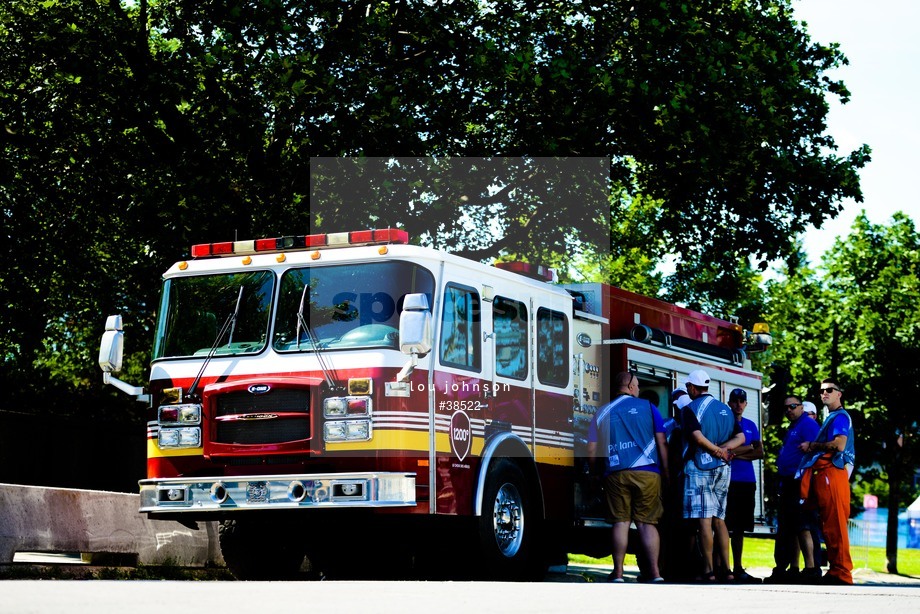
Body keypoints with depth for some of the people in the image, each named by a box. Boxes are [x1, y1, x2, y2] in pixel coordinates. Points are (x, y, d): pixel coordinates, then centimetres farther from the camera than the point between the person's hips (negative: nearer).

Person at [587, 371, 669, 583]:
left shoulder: (603, 412, 10)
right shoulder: (648, 407, 7)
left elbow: (591, 449, 9)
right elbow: (662, 443, 5)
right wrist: (666, 471, 10)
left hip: (615, 474, 1)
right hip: (647, 473, -1)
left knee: (620, 522, 3)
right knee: (647, 523, 1)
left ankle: (618, 573, 1)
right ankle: (655, 573, -5)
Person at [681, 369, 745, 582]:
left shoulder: (690, 409, -6)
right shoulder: (725, 409, 14)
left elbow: (698, 437, -19)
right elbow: (740, 437, 9)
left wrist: (718, 451, -7)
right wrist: (724, 449, -4)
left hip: (699, 467, -6)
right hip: (722, 469, 6)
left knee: (704, 520, -6)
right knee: (718, 519, 10)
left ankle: (708, 571, -8)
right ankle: (726, 569, 6)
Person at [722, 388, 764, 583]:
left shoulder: (751, 425, 17)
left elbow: (760, 452, 8)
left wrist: (736, 454, -6)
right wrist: (748, 448, -3)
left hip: (747, 481, 6)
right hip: (728, 479, -5)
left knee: (740, 527, 9)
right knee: (725, 525, -9)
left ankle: (737, 568, 14)